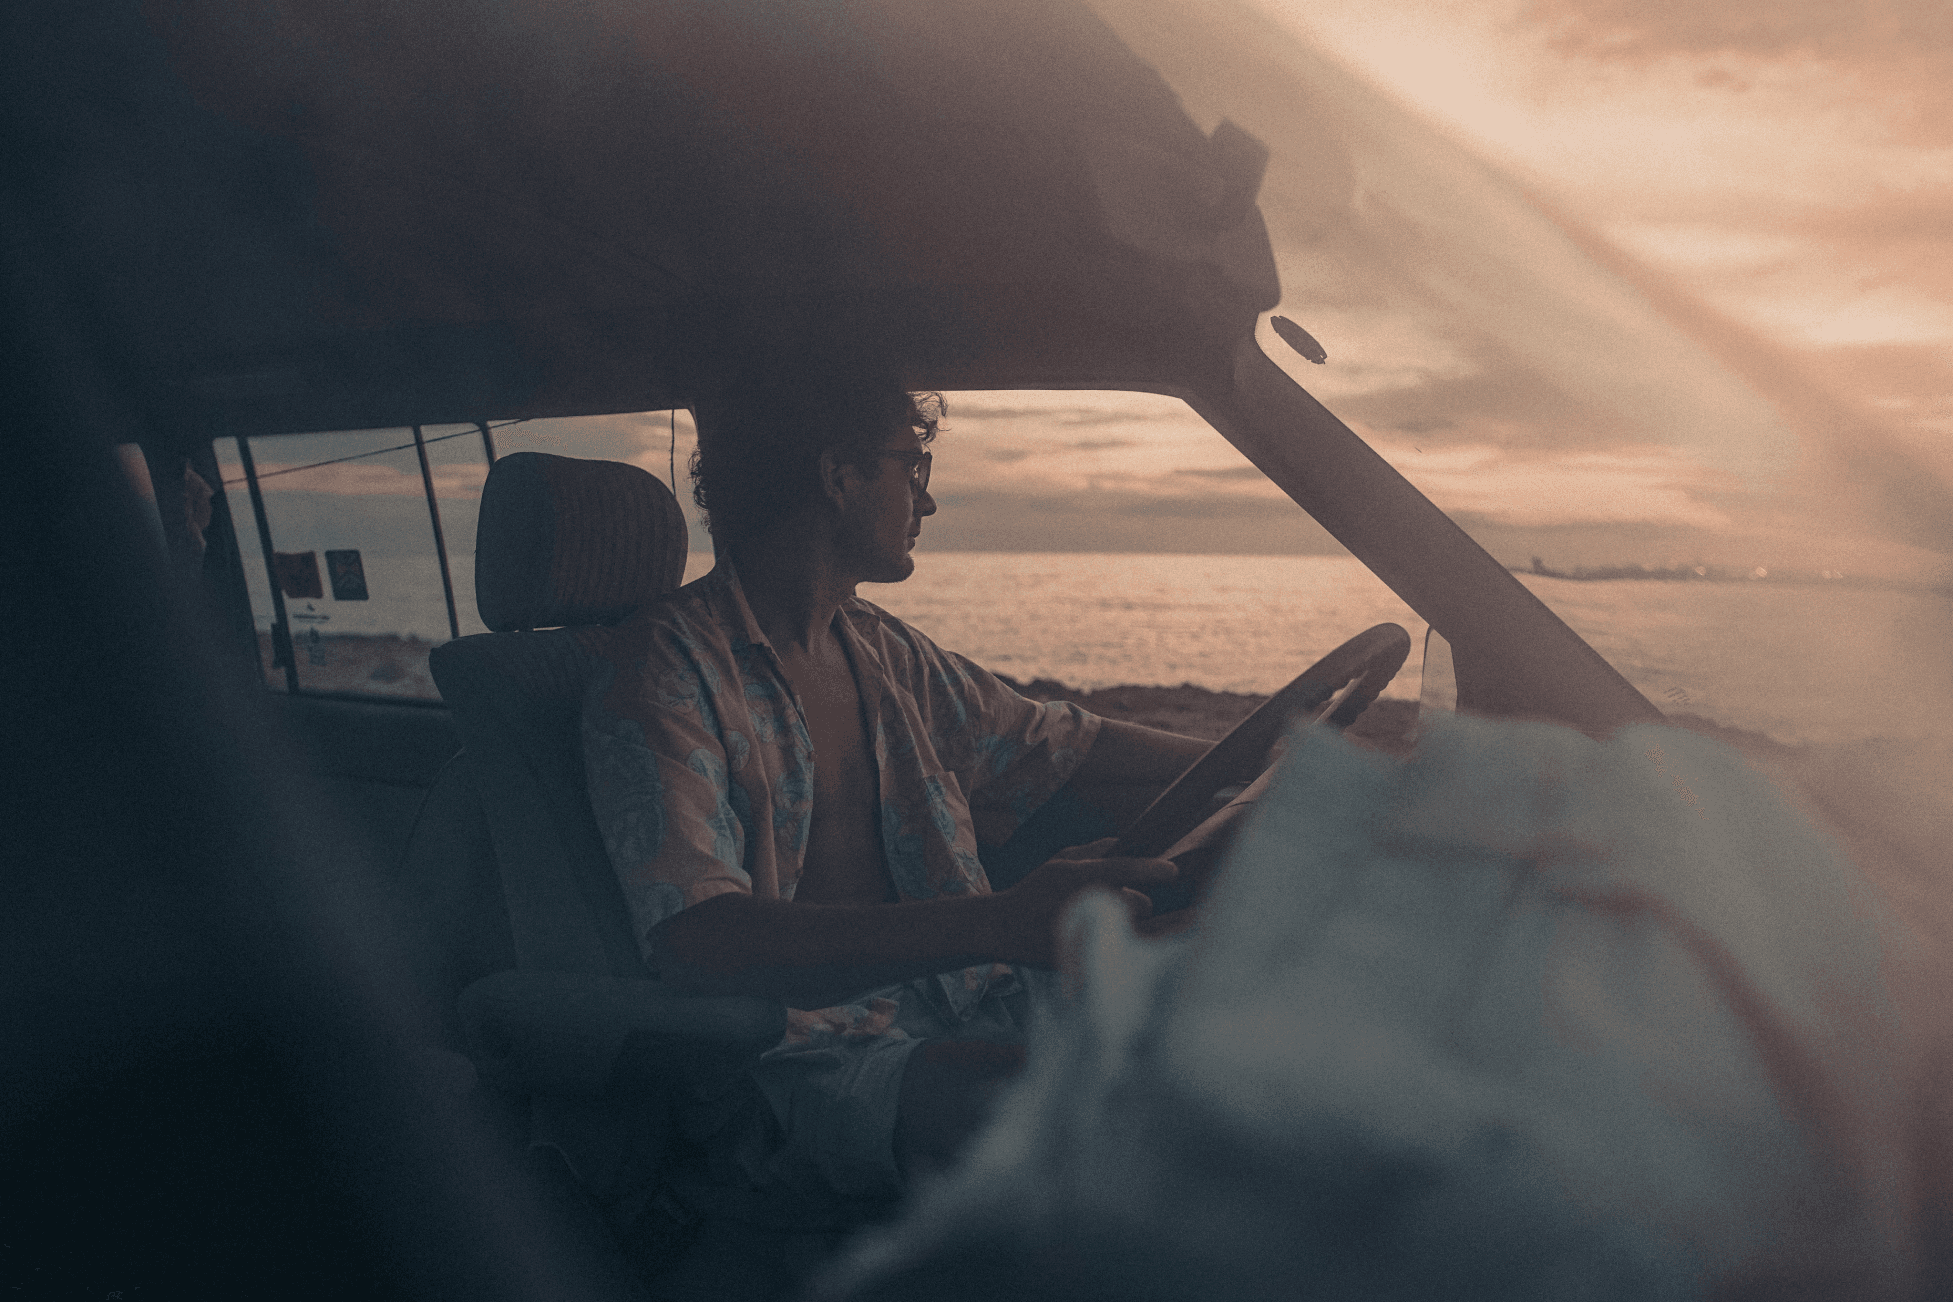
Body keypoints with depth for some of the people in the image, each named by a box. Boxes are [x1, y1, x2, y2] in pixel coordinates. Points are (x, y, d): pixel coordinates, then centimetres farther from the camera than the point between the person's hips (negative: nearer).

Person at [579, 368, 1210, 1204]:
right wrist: (1002, 923, -36)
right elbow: (696, 941, -25)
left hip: (960, 1017, 8)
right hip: (801, 1064, -7)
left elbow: (1074, 745, 27)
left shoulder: (883, 655, 17)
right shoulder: (665, 666, -9)